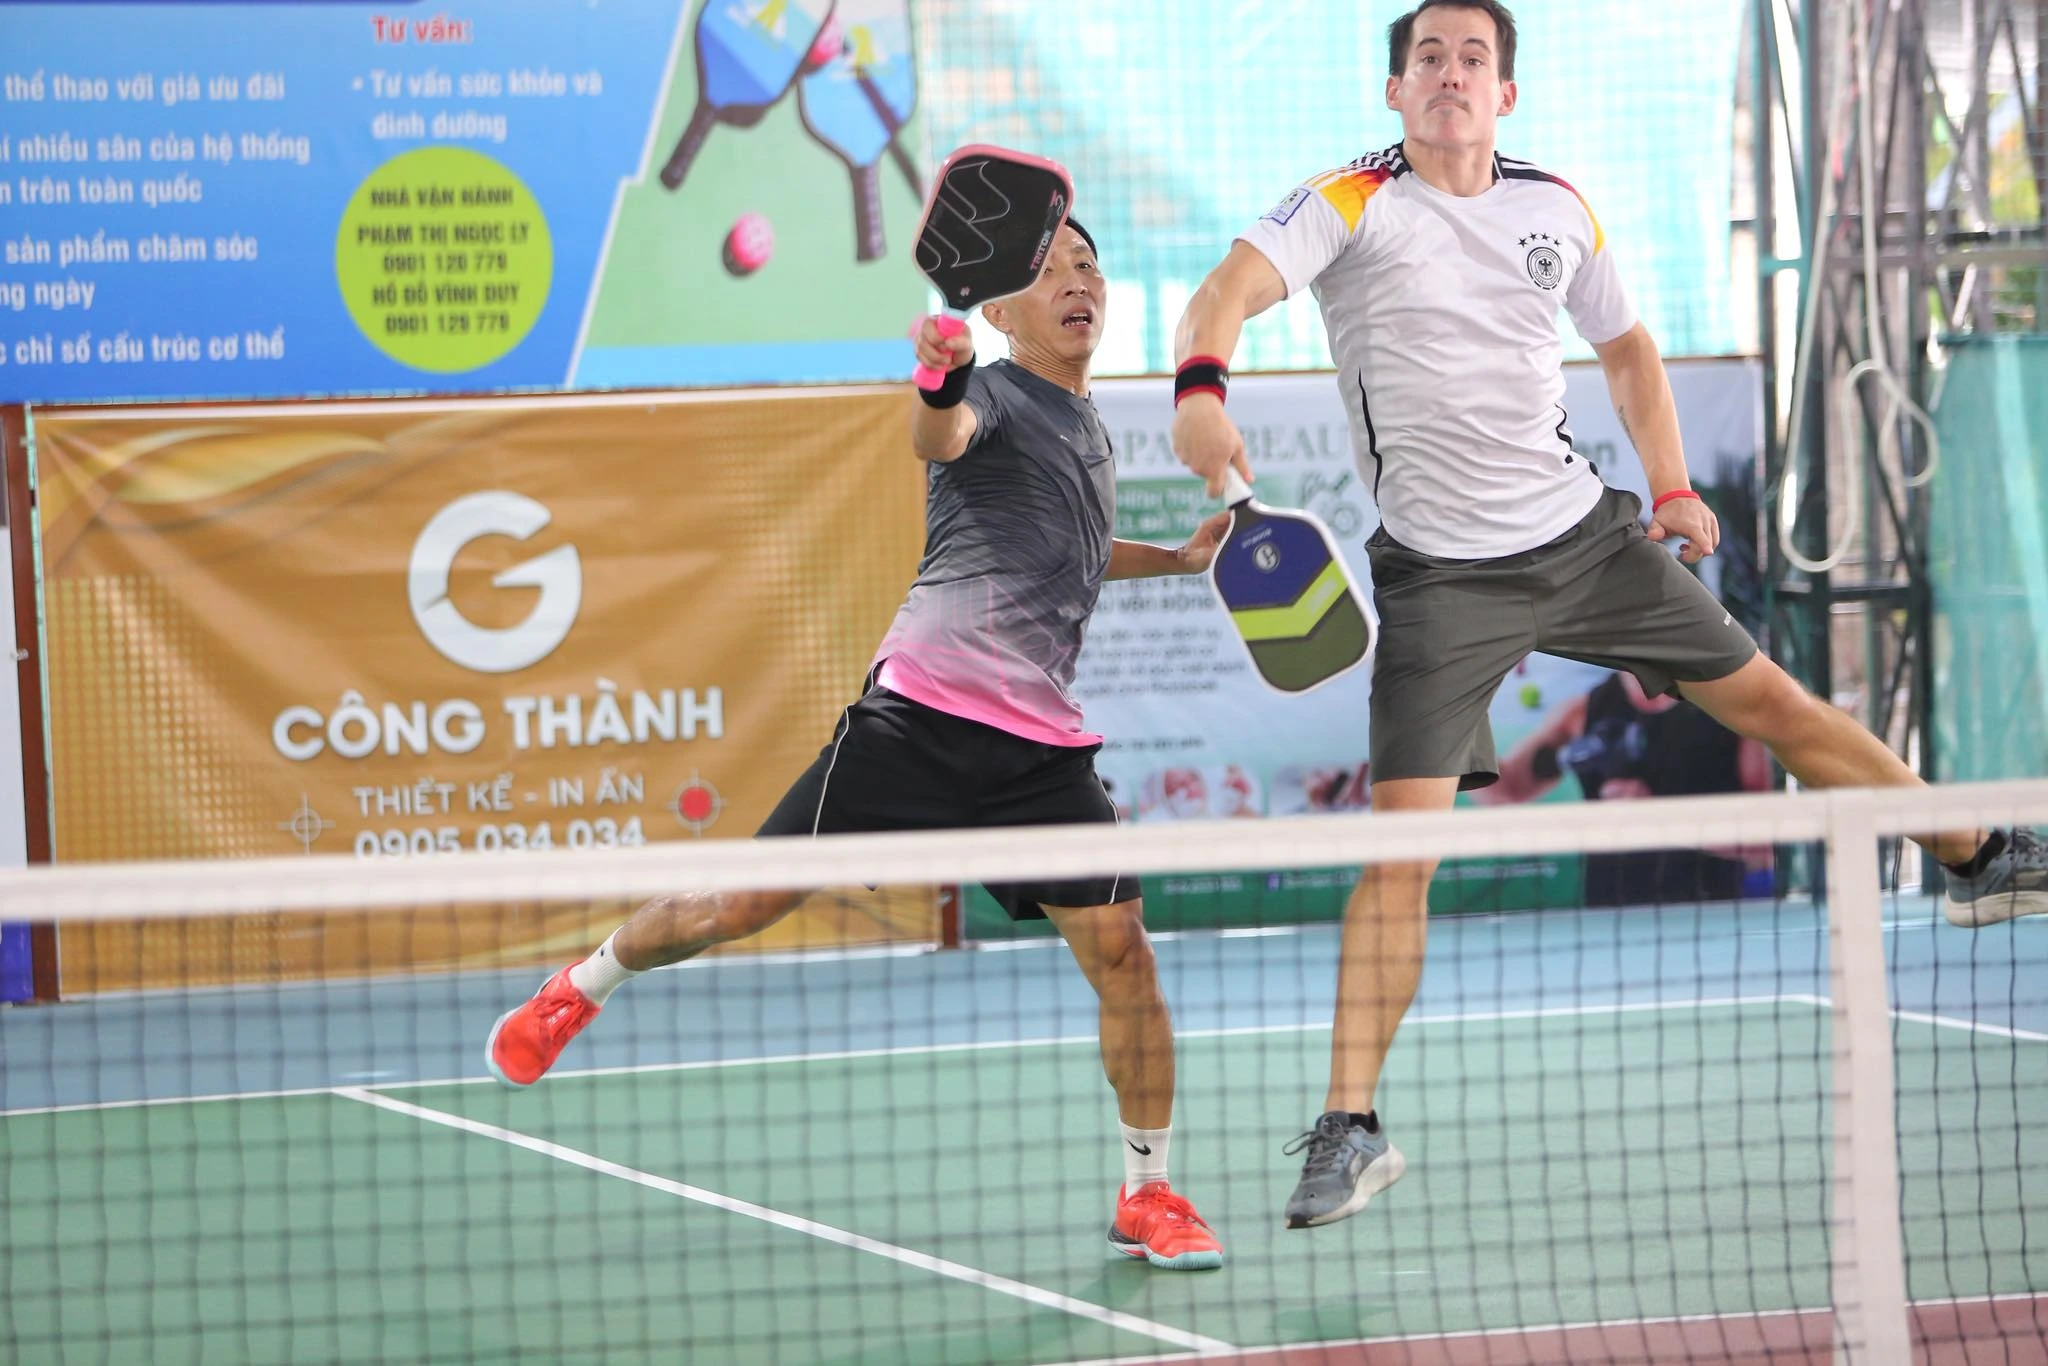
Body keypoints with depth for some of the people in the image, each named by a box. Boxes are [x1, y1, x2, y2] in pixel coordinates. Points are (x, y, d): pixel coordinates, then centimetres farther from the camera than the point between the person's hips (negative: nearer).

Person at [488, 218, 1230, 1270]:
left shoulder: (1088, 427, 22)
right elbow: (940, 440, -27)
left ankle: (1147, 1198, 5)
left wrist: (1178, 558, 33)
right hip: (923, 710, -6)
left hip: (1041, 747, 6)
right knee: (748, 903, -4)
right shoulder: (993, 394, -1)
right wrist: (941, 384, -49)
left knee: (1120, 947, -8)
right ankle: (582, 987, 24)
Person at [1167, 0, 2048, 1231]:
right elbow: (1234, 287, -29)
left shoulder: (1558, 209, 5)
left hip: (1583, 531, 4)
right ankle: (1350, 1130, -6)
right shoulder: (1350, 207, -11)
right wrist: (1203, 381, -50)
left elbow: (1626, 346, 20)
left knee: (1768, 699, 13)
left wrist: (1672, 485, 7)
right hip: (1442, 573, -4)